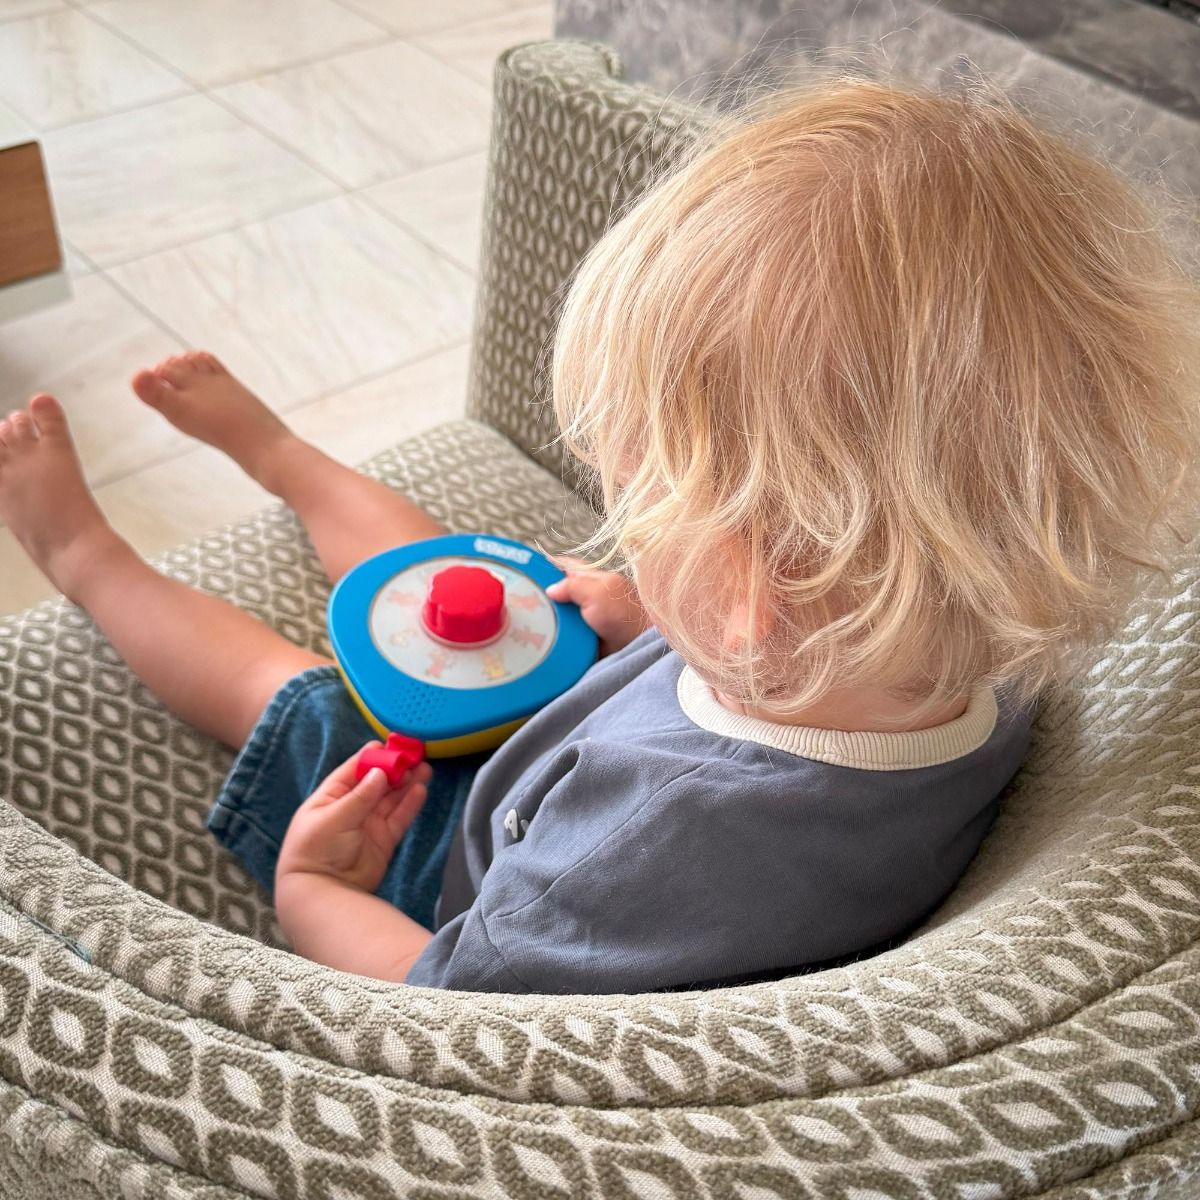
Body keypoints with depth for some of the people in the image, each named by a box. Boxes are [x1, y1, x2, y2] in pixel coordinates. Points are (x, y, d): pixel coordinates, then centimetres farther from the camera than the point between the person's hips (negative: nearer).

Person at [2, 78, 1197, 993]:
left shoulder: (659, 843, -51)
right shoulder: (969, 671, -27)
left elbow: (446, 999, -32)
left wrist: (310, 896, -16)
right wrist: (656, 626, -10)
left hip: (457, 882, -5)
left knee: (281, 685, 11)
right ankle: (271, 450, 50)